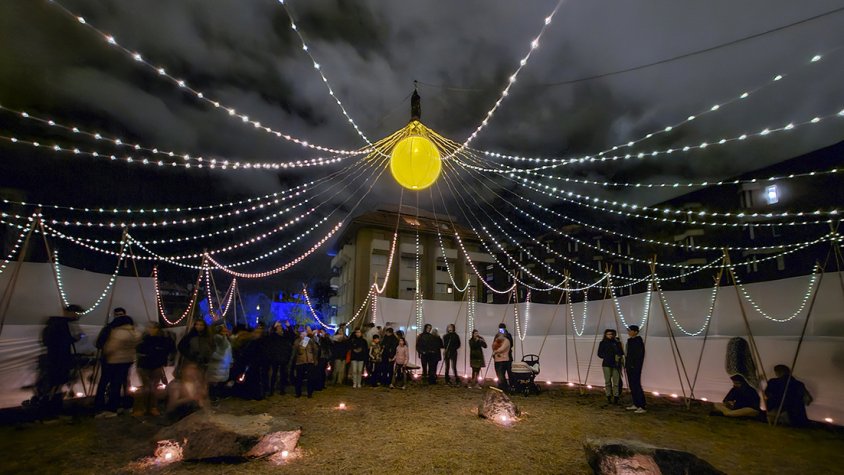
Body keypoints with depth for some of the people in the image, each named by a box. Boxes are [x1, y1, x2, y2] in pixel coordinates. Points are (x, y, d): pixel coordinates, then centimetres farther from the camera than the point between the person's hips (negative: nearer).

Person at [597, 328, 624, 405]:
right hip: (606, 364, -1)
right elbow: (599, 354, 5)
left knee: (616, 381, -4)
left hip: (616, 364, 1)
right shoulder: (602, 343, 5)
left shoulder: (617, 343, 8)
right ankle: (609, 397, 10)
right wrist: (606, 356, -10)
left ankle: (615, 397, 4)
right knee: (607, 381, 2)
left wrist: (619, 357, -11)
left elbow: (621, 353, 9)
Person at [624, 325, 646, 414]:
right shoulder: (629, 341, 12)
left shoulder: (638, 341, -12)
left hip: (635, 367, -9)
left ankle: (642, 407, -3)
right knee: (632, 385, 12)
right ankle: (635, 404, 20)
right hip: (629, 366, 9)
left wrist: (635, 366, -19)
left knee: (636, 385, -8)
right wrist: (626, 365, 15)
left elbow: (640, 355, -16)